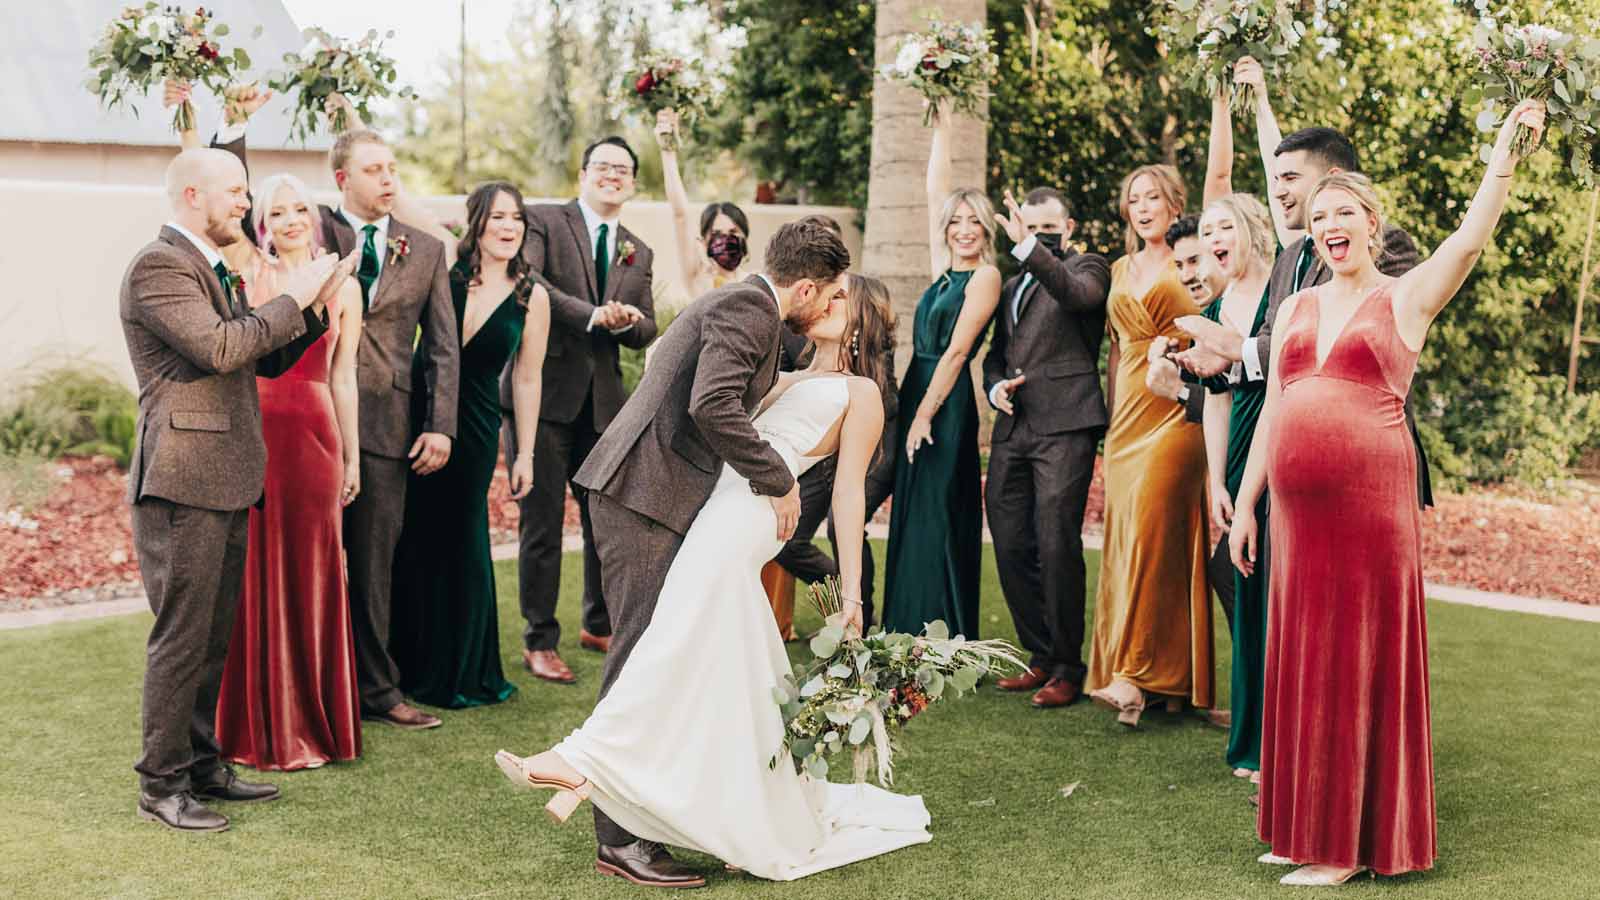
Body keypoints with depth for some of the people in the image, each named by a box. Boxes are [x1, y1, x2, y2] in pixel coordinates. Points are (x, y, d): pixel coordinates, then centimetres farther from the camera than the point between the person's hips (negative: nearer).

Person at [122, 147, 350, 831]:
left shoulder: (215, 271, 20)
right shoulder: (159, 266, -11)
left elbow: (267, 359, 19)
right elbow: (219, 347, -23)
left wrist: (317, 305, 5)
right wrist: (292, 298, -13)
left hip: (226, 481, 10)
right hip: (183, 481, -10)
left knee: (213, 636, 15)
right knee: (181, 635, -4)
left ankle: (202, 765, 25)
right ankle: (161, 785, 5)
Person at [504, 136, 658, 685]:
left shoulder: (638, 254, 17)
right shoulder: (544, 221, 1)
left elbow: (646, 331, 13)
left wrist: (629, 321, -10)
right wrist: (590, 314, -23)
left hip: (603, 403, 5)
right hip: (542, 395, -5)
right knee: (542, 526, 0)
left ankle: (598, 627, 30)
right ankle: (539, 642, 11)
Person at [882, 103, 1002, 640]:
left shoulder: (985, 277, -7)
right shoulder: (945, 271, 13)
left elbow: (956, 351, -13)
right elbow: (935, 191, 16)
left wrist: (925, 414, -16)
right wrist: (942, 128, 17)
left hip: (946, 405, -8)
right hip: (916, 394, 8)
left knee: (936, 523, -8)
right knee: (912, 522, 9)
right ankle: (910, 640, 14)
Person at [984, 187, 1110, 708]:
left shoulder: (1087, 267, 5)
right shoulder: (1013, 287, 25)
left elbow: (1077, 294, -20)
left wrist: (1030, 248, -31)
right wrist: (995, 386, 6)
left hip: (1065, 426, -7)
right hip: (1012, 430, 7)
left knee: (1057, 546, -11)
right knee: (1011, 547, 5)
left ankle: (1067, 668, -1)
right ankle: (1040, 657, 18)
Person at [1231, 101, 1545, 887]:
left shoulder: (1405, 297, 2)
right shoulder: (1297, 308, 15)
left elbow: (1471, 237, -14)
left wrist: (1506, 148, -19)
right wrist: (1245, 505, 12)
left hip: (1370, 503, -5)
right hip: (1297, 506, 5)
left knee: (1361, 661, 0)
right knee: (1302, 664, 10)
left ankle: (1356, 841, 9)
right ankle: (1307, 829, 21)